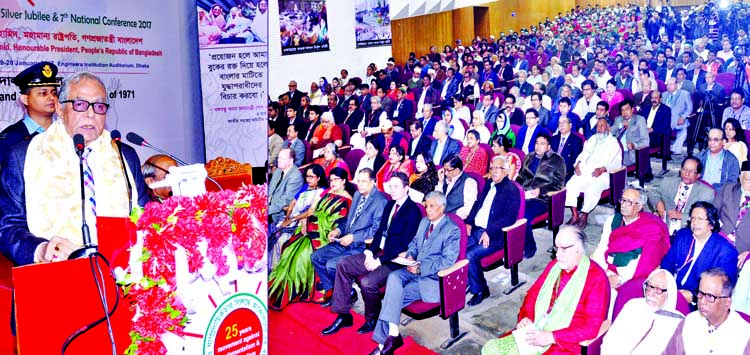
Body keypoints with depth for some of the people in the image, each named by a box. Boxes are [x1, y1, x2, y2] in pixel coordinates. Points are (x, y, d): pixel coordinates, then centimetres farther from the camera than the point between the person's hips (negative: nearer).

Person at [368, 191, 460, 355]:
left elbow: (447, 261, -15)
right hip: (415, 269, 7)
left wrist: (421, 267, -21)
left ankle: (385, 341, -12)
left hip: (433, 279, -6)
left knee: (393, 296, -22)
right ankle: (392, 336, -26)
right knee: (394, 277, -25)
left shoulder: (452, 230, -8)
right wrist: (410, 255, 0)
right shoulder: (424, 222, 15)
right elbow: (414, 243, 23)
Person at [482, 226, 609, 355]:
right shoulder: (554, 265, 9)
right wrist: (525, 318, -3)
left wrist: (550, 337, -22)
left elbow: (591, 327, -17)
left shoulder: (596, 278, -13)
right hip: (535, 332, 7)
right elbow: (533, 293, 16)